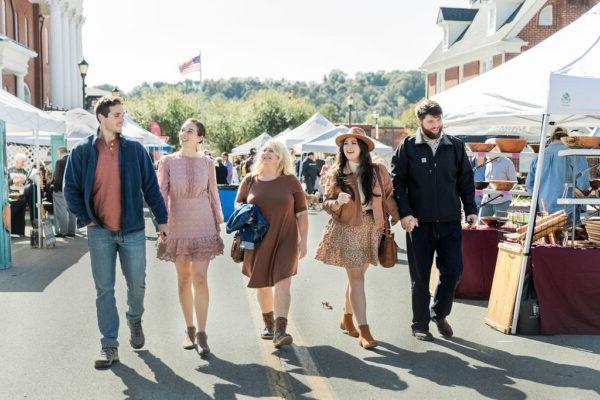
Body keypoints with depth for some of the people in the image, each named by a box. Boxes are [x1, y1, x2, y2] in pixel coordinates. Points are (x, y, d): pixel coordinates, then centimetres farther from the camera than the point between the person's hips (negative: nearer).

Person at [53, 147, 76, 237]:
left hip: (61, 190, -6)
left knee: (62, 212, 0)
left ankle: (63, 231, 0)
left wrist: (55, 188, -6)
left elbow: (57, 177, -15)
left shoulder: (60, 162, -12)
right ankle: (71, 231, 14)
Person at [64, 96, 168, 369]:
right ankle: (109, 346, 12)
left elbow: (150, 186, 4)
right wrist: (86, 219, -1)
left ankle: (134, 320, 38)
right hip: (100, 232, 0)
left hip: (133, 230, 1)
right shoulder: (82, 152, 0)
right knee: (104, 290, 3)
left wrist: (161, 219, 3)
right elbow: (71, 189, 5)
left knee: (137, 285, 7)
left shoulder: (134, 149, 2)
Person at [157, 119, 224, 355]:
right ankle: (189, 329, 21)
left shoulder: (207, 163, 2)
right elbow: (161, 195, 1)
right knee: (183, 279, 8)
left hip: (203, 226, -1)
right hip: (178, 226, 1)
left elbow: (213, 195, 8)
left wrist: (218, 226, 7)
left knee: (200, 279, -7)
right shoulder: (168, 162, 0)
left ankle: (201, 333, -2)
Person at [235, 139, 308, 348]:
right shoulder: (249, 181, 3)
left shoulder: (290, 182, -2)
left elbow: (302, 213, 1)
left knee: (282, 283, -13)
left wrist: (303, 241, -2)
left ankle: (280, 331, -14)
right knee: (262, 285, 14)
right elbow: (238, 205, 17)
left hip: (284, 241, -3)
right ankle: (268, 324, 33)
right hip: (258, 242, 3)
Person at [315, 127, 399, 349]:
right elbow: (326, 204, 2)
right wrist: (338, 202, -19)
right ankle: (364, 331, -5)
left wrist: (397, 218, -1)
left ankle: (347, 318, 32)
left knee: (356, 277, 12)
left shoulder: (378, 171, 2)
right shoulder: (334, 175, 1)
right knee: (357, 279, -7)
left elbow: (389, 197, 8)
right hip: (346, 230, -2)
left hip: (372, 230, 2)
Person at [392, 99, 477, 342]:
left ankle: (439, 313, 26)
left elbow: (466, 180, 12)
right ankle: (420, 324, 20)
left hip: (450, 221, 2)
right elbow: (397, 182, -4)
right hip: (419, 222, -2)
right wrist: (404, 213, -13)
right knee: (420, 276, 6)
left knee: (453, 270, 2)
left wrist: (470, 209, 4)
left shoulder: (455, 146, 6)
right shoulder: (408, 147, -1)